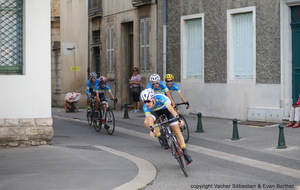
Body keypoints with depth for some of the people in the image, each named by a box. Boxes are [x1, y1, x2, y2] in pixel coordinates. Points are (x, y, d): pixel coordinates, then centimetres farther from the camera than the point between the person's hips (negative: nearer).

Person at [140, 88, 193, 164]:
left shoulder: (161, 98, -40)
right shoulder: (145, 107, -30)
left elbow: (171, 109, -49)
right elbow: (149, 118, -41)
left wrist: (178, 119, -63)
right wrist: (151, 129, -58)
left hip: (167, 109, -2)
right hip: (156, 112, 2)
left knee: (176, 130, -11)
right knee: (146, 122, -27)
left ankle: (185, 152, -3)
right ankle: (163, 139, -11)